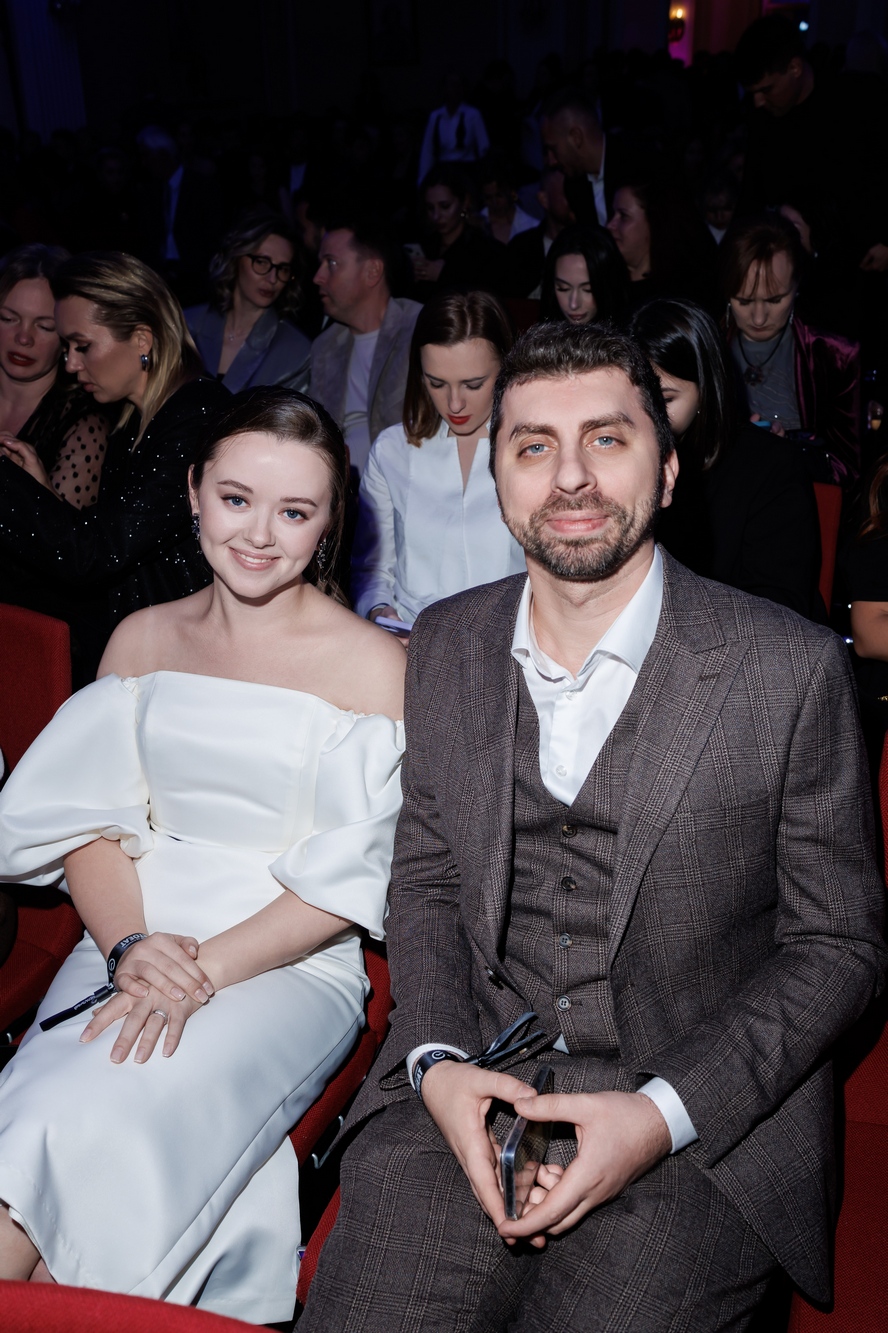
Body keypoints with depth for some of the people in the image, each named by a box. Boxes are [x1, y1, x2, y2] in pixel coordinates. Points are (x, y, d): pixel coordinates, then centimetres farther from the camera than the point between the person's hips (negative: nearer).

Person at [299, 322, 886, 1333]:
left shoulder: (793, 668, -8)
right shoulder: (445, 645, 4)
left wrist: (664, 1112, -14)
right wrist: (437, 1061, -6)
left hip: (706, 1111, -2)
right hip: (470, 1077, 3)